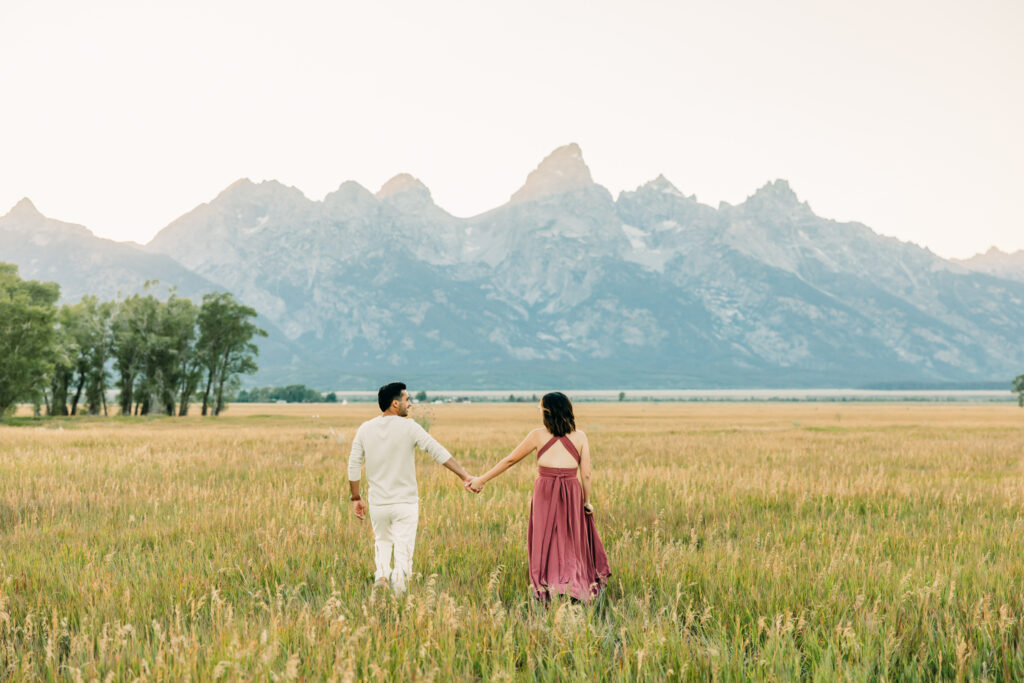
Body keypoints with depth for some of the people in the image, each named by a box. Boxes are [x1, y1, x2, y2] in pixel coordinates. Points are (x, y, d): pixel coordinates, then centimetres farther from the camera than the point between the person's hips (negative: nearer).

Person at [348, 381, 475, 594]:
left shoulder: (365, 429, 0)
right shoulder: (408, 427, -10)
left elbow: (353, 466, 3)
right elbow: (438, 452, -13)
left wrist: (356, 498, 12)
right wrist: (464, 475, -12)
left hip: (377, 503, 3)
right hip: (405, 503, -3)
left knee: (382, 541, 24)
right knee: (404, 550, 5)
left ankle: (381, 574, 7)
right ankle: (399, 582, -8)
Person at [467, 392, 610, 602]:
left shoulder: (538, 435, -2)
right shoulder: (579, 436, 1)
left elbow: (510, 460, 4)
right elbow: (586, 474, -1)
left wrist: (482, 479, 13)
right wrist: (587, 501, 12)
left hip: (545, 493, -1)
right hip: (571, 493, 1)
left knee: (546, 544, 7)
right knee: (572, 544, 12)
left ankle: (549, 590, 5)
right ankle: (574, 588, 9)